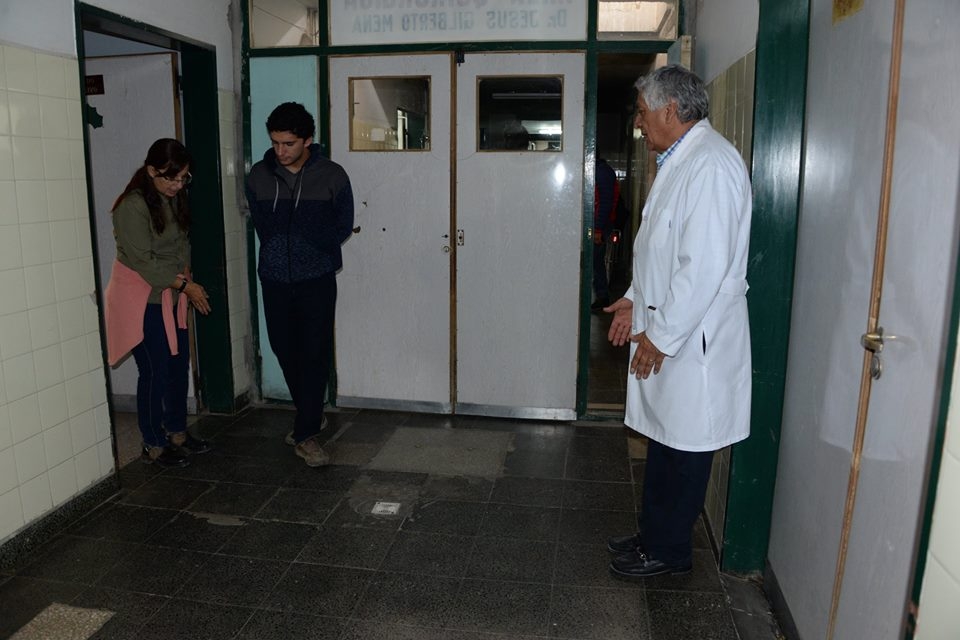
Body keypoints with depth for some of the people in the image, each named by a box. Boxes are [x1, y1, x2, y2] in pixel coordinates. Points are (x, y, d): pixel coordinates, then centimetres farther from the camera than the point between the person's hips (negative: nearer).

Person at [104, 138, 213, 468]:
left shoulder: (175, 198, 3)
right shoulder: (132, 206, -20)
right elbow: (143, 261, -20)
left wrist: (186, 277, -2)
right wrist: (185, 285, -17)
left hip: (170, 294, 8)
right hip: (141, 298, -7)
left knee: (179, 365, 12)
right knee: (154, 371, -2)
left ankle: (177, 432, 28)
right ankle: (153, 446, 14)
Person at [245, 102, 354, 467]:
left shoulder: (332, 176, -8)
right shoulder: (258, 176, 0)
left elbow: (343, 226, 1)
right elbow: (259, 223, 13)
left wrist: (312, 253, 2)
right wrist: (278, 254, 8)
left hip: (316, 280, -3)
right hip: (274, 279, 3)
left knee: (315, 354, -4)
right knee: (285, 351, 11)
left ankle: (306, 434, 4)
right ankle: (312, 415, 31)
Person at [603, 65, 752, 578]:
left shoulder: (712, 166, -19)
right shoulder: (679, 162, 14)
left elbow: (705, 266, -24)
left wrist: (661, 334, -19)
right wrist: (637, 300, 14)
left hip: (690, 342, -10)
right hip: (664, 329, 10)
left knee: (682, 449, 5)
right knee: (663, 440, 19)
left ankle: (668, 550, 22)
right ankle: (653, 535, 34)